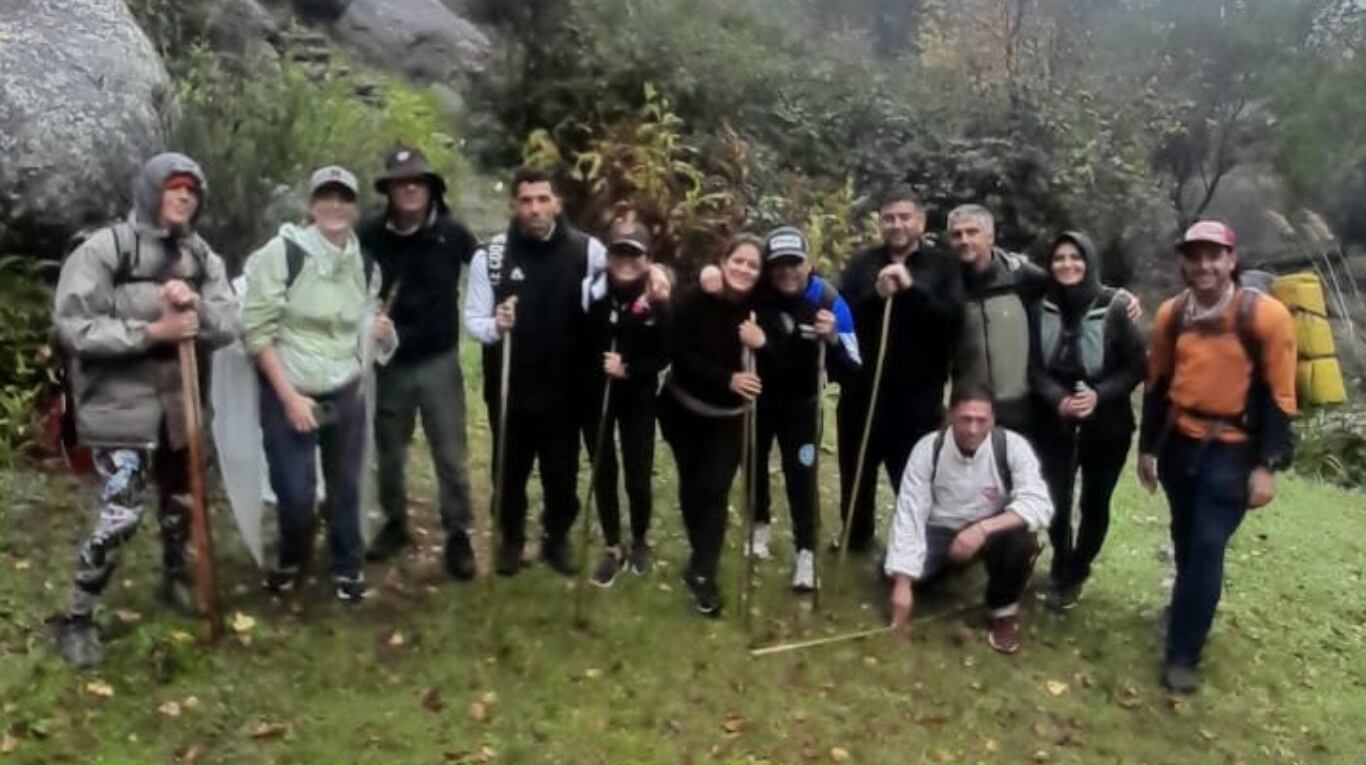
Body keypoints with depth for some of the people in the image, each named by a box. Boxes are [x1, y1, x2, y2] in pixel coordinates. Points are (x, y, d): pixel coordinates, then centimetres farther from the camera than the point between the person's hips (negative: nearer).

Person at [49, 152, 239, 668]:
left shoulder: (201, 257, 7)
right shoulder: (104, 249, -10)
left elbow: (229, 325, 1)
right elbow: (73, 328, -16)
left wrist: (196, 306, -20)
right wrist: (153, 331, -21)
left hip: (180, 403, 6)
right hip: (119, 406, -6)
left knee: (181, 503, 19)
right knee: (120, 516, -10)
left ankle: (175, 581, 43)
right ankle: (75, 619, 7)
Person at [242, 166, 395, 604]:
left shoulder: (365, 264, 4)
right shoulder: (282, 253, -12)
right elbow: (256, 331, -12)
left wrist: (379, 330, -5)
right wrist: (289, 396, -15)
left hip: (346, 394, 4)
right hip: (289, 392, -4)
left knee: (346, 487, 12)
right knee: (295, 491, -2)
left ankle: (347, 568, 32)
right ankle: (292, 561, 28)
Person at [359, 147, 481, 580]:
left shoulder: (451, 233, -8)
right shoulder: (370, 236, -8)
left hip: (439, 361, -1)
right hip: (389, 362, 1)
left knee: (450, 453, 3)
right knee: (389, 451, 15)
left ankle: (458, 534, 16)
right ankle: (395, 524, 34)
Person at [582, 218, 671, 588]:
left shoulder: (657, 302, -11)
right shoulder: (593, 292, -11)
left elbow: (664, 356, -7)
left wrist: (629, 370, -20)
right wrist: (598, 368, -18)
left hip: (638, 400, -1)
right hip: (595, 397, 1)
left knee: (638, 475, 3)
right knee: (603, 473, 9)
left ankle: (640, 542, 30)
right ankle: (613, 549, 25)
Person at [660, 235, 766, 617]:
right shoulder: (692, 301, -16)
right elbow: (680, 356, -20)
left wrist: (762, 346, -35)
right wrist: (727, 378, -31)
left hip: (730, 417, 0)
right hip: (684, 410, 1)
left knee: (714, 488, -9)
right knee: (691, 483, 14)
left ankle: (703, 572, -1)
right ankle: (702, 555, 35)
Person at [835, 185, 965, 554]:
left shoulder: (942, 266, 1)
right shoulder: (862, 263, 6)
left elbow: (953, 318, -13)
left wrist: (911, 287, -22)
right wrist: (876, 295, -21)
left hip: (918, 393, -3)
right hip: (863, 388, 3)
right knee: (857, 471, 17)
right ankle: (857, 534, 38)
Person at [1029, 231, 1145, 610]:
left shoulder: (1115, 308, -12)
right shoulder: (1040, 308, -6)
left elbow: (1137, 366, -7)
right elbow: (1033, 367, -2)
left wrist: (1099, 395, -20)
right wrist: (1057, 399, -19)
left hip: (1106, 424, -1)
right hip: (1054, 423, 1)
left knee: (1094, 504, 11)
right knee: (1057, 502, 2)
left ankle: (1074, 574, 35)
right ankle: (1062, 571, 31)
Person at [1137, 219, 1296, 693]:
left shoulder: (1265, 315, -13)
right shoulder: (1171, 314, 0)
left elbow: (1279, 397, -10)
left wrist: (1267, 465, -12)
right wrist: (1148, 447, 11)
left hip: (1233, 450, -4)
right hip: (1180, 443, 4)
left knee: (1208, 548, -7)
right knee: (1185, 543, 14)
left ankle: (1182, 654, 0)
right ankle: (1191, 614, 36)